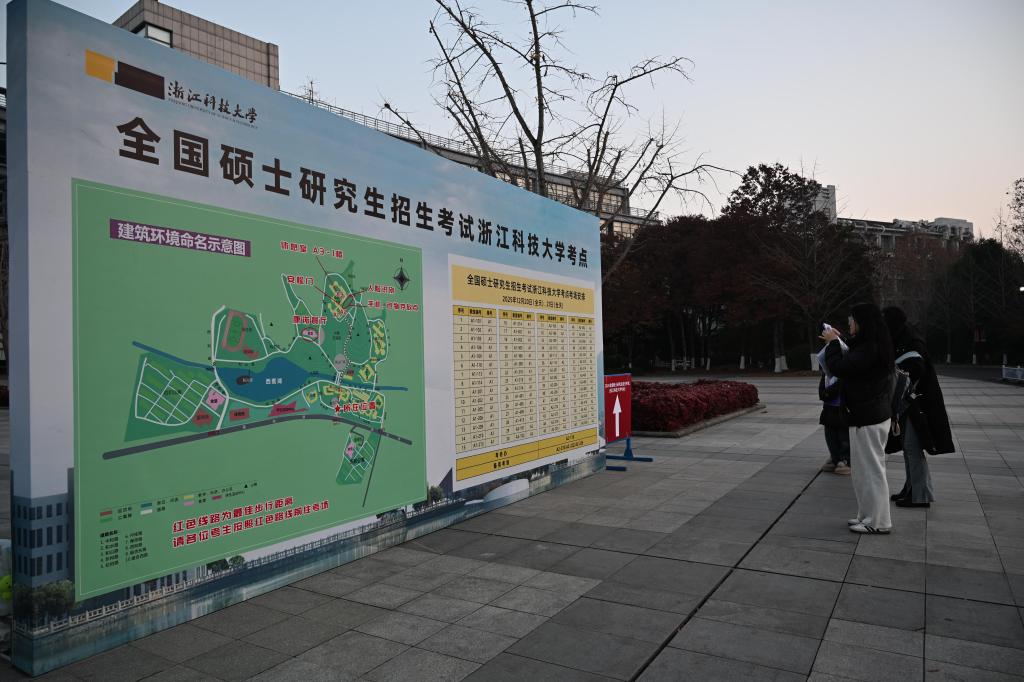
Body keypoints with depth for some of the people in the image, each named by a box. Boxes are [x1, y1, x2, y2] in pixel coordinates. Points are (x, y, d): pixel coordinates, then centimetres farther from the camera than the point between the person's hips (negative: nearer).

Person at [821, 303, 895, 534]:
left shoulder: (868, 349, -22)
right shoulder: (874, 346, 11)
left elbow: (838, 367, -24)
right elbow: (850, 364, 23)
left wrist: (833, 342, -10)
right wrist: (837, 341, 17)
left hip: (867, 418, -10)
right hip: (872, 414, 10)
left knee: (870, 468, -1)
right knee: (865, 468, 17)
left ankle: (878, 522, 9)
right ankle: (868, 515, 27)